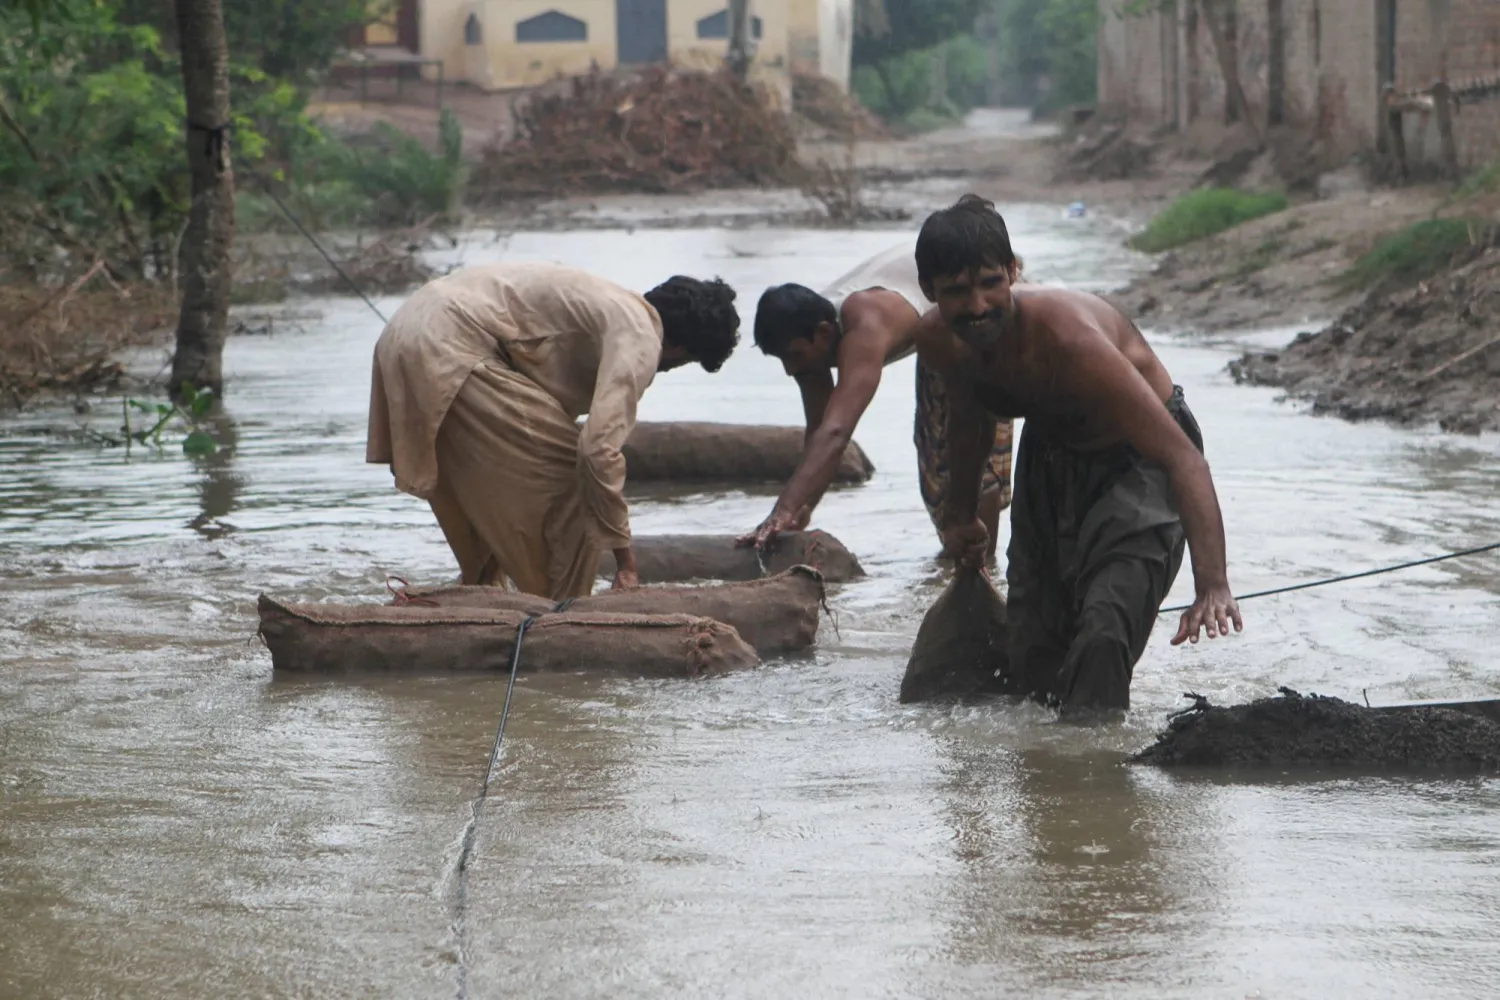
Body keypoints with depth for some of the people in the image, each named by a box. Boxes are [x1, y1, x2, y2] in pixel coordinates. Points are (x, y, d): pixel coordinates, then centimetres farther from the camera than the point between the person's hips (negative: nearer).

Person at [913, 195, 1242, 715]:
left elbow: (1183, 456, -43)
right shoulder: (939, 342, -19)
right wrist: (963, 512, 21)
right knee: (1032, 652, 10)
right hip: (1048, 458, 7)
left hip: (1138, 462, -6)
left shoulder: (1068, 339, -39)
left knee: (1102, 638, -25)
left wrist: (1212, 585, -52)